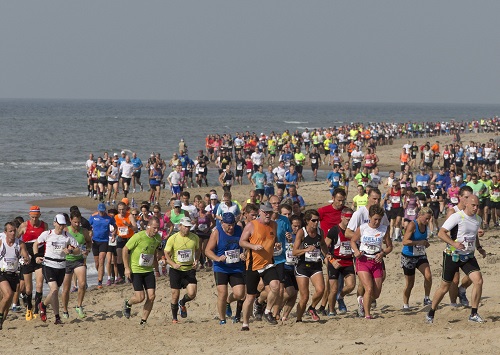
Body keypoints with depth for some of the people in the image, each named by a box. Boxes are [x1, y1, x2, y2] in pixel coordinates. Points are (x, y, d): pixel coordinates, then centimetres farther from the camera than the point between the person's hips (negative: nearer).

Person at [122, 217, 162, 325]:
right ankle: (128, 304, 24)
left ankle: (143, 321, 9)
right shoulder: (138, 237, -18)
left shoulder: (158, 238, 0)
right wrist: (127, 268, -13)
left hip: (149, 271, 5)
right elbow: (125, 250, -10)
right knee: (140, 297, -10)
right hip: (135, 270, -5)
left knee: (151, 297, -4)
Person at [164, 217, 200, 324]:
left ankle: (182, 303, 23)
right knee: (175, 295, 1)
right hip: (176, 270, -2)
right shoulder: (173, 239, -8)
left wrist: (196, 261, -1)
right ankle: (174, 318, 20)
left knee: (192, 294, -12)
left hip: (189, 270, 2)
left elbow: (197, 250, 18)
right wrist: (173, 264, -22)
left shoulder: (195, 238, 0)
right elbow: (166, 254, -5)